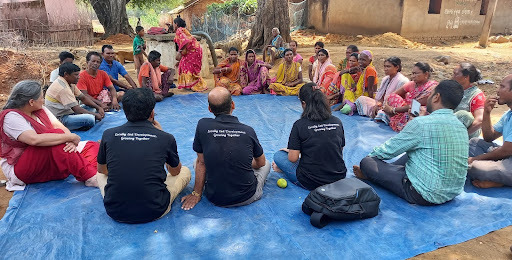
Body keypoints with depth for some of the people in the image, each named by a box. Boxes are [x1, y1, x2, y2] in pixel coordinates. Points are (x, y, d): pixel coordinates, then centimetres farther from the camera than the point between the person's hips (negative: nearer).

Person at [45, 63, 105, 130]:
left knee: (93, 108, 10)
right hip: (59, 119, -10)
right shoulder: (62, 88, -23)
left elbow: (83, 98, 11)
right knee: (90, 119, -31)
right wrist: (95, 115, -14)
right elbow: (76, 109, -24)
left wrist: (98, 108, -2)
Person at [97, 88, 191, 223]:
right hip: (154, 211, -3)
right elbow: (175, 171, 11)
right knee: (185, 171, 20)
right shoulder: (166, 138, -10)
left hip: (115, 212, 3)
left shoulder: (108, 134, -5)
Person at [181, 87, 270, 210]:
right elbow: (261, 163, 6)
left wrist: (196, 194, 7)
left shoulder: (202, 126, -13)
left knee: (197, 161, 24)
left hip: (215, 198, -1)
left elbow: (201, 163, -4)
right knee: (266, 164, 29)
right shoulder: (248, 131, -11)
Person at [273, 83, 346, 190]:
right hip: (339, 178, 4)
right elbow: (340, 152, 9)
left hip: (311, 182, -4)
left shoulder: (299, 125, -14)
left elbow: (293, 158, -13)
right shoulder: (337, 122, -2)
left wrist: (290, 151, 10)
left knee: (278, 155, 12)